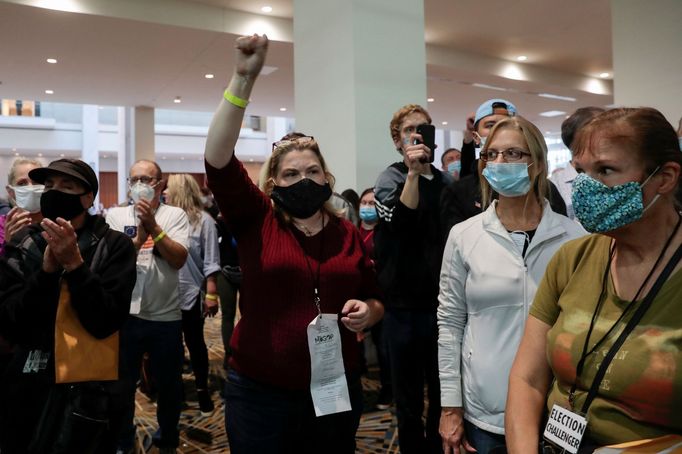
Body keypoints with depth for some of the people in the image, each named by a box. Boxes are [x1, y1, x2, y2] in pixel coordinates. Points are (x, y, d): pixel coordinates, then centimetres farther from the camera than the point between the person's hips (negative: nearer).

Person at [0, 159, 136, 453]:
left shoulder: (114, 246, -8)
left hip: (87, 388, -3)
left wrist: (74, 264, -23)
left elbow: (104, 323, -15)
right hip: (24, 387, 4)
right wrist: (46, 270, -18)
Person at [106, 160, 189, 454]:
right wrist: (140, 236, -22)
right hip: (126, 314, 1)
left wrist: (153, 226, -20)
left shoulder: (175, 215, -2)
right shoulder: (116, 215, 1)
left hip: (166, 315, 0)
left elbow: (179, 259, -13)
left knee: (169, 383, 14)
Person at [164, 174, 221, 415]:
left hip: (191, 294, -4)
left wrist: (211, 294, -12)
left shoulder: (203, 220, -9)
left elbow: (210, 262, -9)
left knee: (194, 342, 10)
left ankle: (202, 388, 25)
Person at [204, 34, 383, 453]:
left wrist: (367, 312, -12)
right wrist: (244, 79, -25)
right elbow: (218, 159, -20)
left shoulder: (348, 234, 1)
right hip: (261, 393, -2)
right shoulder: (256, 221, -6)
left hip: (337, 389, 3)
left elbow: (375, 299, 11)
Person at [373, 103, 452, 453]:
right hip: (405, 304, -4)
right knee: (409, 394, 9)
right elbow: (401, 222, -22)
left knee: (443, 391, 17)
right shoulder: (390, 179, -3)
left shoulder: (446, 181, 10)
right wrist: (413, 173, -24)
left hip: (441, 301, 5)